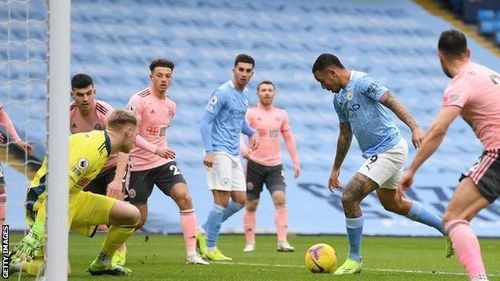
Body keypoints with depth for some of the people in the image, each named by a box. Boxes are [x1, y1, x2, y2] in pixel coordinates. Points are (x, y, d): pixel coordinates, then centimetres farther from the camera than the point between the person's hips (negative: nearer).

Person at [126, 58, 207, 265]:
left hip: (164, 162, 5)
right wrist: (156, 150, -27)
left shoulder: (171, 105, 9)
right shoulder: (139, 100, -13)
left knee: (184, 197, -17)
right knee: (139, 218, -1)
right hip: (139, 164, -5)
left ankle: (191, 253, -16)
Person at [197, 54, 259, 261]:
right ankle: (210, 248, -1)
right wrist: (208, 151, -23)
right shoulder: (222, 93, -12)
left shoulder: (244, 94, 14)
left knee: (240, 200, 7)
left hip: (234, 154, 9)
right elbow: (205, 121, -15)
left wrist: (251, 133, 13)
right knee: (222, 201, -10)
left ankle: (204, 232, 18)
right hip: (219, 153, -9)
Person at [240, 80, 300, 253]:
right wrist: (242, 148, -38)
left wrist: (296, 162, 13)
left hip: (275, 166, 2)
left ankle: (282, 241, -19)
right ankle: (250, 242, 12)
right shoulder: (251, 113, -4)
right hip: (255, 164, -2)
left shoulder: (281, 114, 9)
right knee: (251, 204, 2)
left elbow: (289, 138, 17)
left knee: (280, 199, -14)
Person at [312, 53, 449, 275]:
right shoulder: (338, 98, 12)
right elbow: (345, 134, 22)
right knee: (392, 203, 23)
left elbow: (392, 102, -24)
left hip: (389, 150, -10)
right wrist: (336, 169, 26)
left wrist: (414, 128, -36)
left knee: (349, 197, -14)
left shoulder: (361, 82, -16)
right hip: (377, 154, 11)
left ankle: (354, 259, -1)